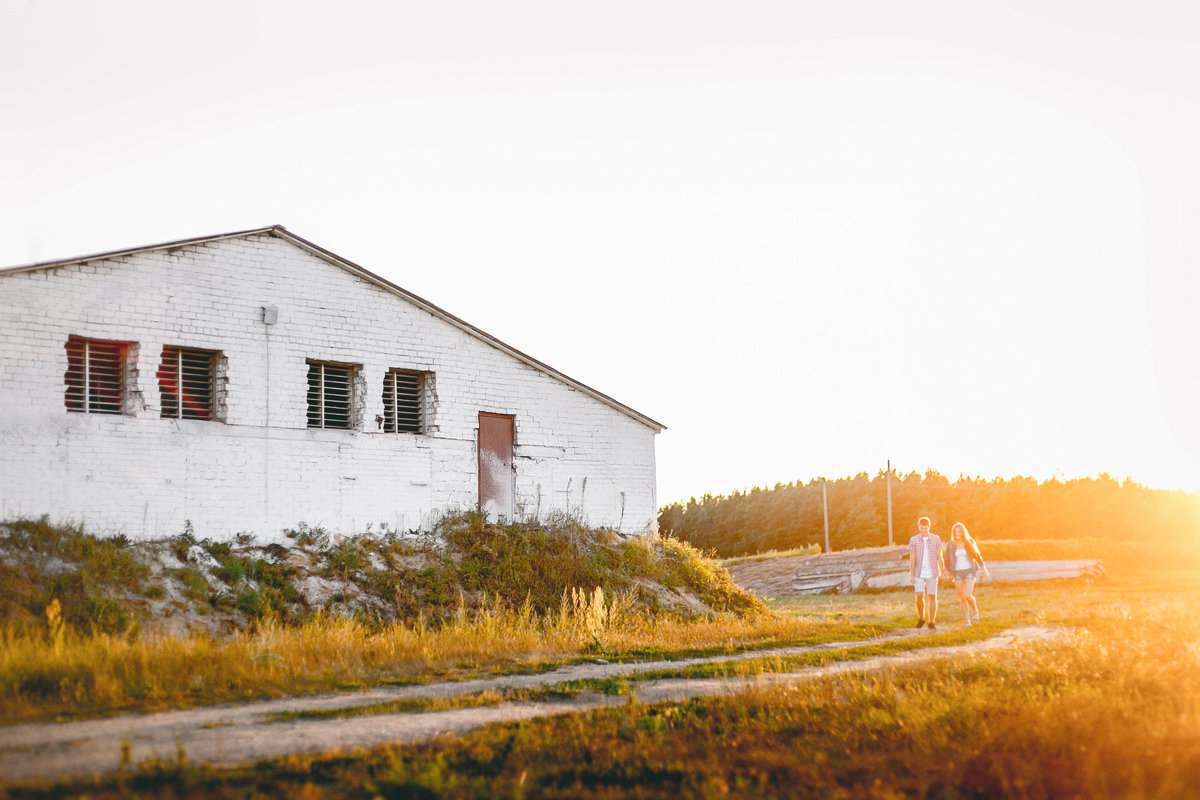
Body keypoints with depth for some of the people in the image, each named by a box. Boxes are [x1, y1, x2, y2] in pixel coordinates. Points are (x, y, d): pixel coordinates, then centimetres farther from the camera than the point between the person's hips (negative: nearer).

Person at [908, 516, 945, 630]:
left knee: (932, 597, 2)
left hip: (932, 573, 0)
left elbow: (940, 557, 1)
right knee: (920, 596, -9)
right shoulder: (913, 540, -1)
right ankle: (921, 618, 12)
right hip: (919, 573, 0)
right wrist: (911, 575, -7)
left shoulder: (936, 539, -1)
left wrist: (943, 573, -1)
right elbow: (912, 558, -2)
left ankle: (932, 622, 9)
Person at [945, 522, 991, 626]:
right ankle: (966, 620, 10)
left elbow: (977, 556, 6)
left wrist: (985, 570, 4)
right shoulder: (950, 545, 2)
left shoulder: (970, 542, -1)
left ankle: (975, 611, 13)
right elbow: (948, 561, 8)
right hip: (957, 573, 2)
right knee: (962, 597, 1)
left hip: (970, 571, -2)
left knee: (967, 595, -16)